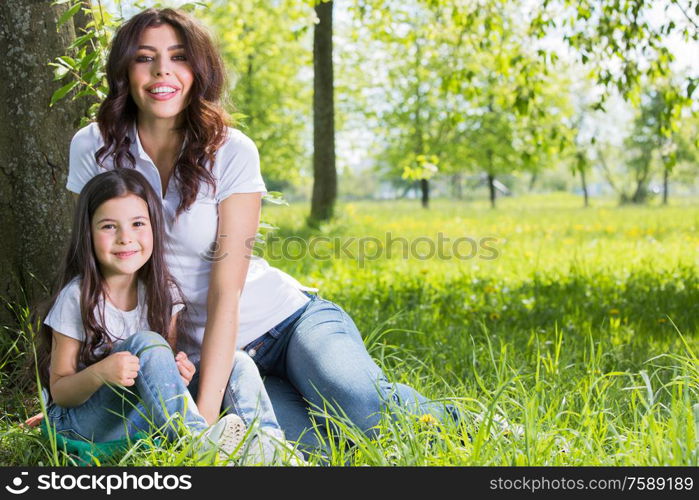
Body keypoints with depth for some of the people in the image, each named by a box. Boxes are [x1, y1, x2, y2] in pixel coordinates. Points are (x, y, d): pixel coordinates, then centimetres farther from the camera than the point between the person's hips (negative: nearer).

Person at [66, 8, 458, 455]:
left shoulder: (232, 153, -11)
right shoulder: (94, 149, -4)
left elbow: (225, 292, -17)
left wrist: (206, 413, -24)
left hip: (288, 319, -1)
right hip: (199, 353, 1)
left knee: (363, 405, -32)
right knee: (309, 447, -27)